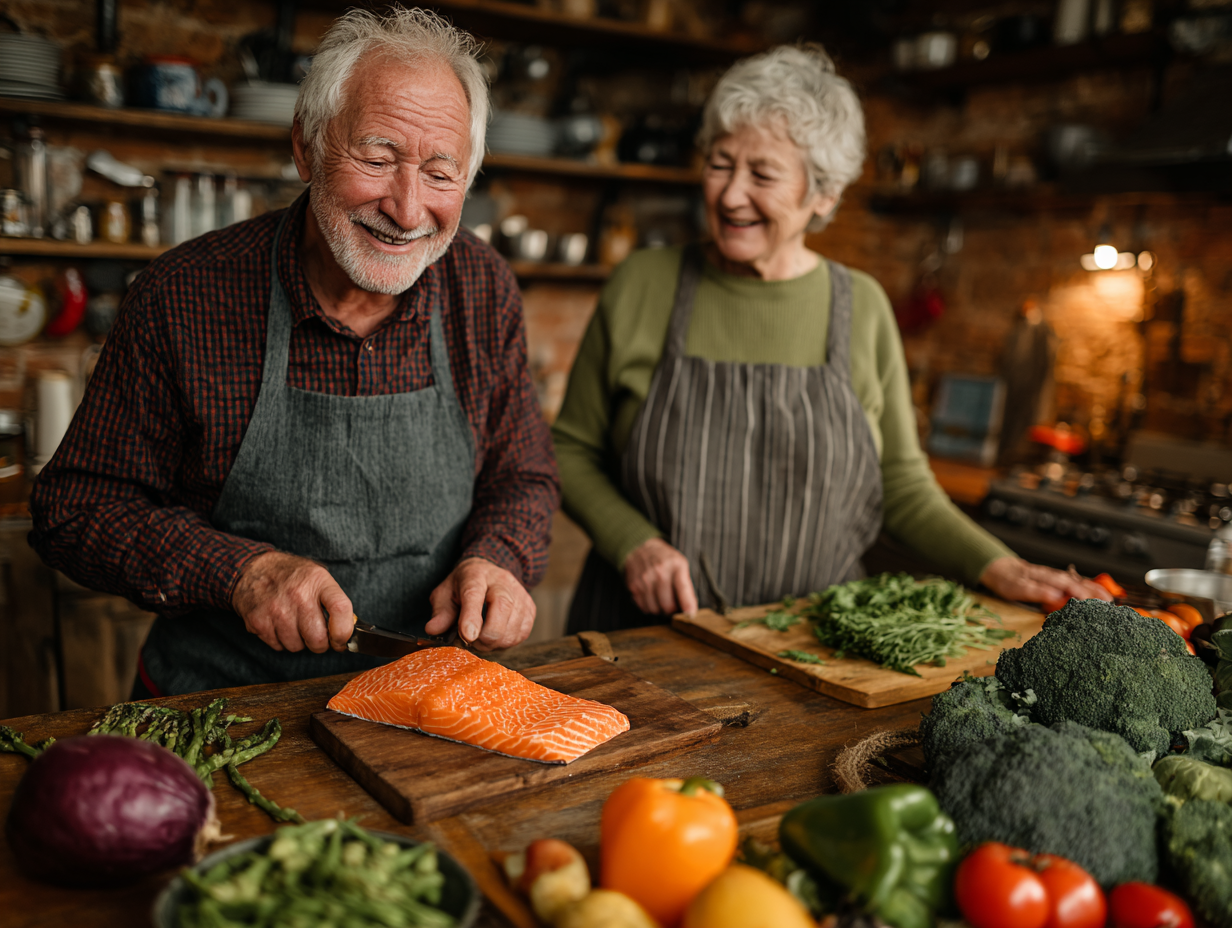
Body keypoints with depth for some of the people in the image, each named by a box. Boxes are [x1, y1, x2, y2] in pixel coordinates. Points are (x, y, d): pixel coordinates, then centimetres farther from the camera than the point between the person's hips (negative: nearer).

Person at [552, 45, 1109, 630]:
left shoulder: (861, 306, 3)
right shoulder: (641, 286, -1)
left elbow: (902, 484, 10)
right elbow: (571, 452, 5)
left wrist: (999, 569, -2)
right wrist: (633, 544, -11)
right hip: (647, 631, -1)